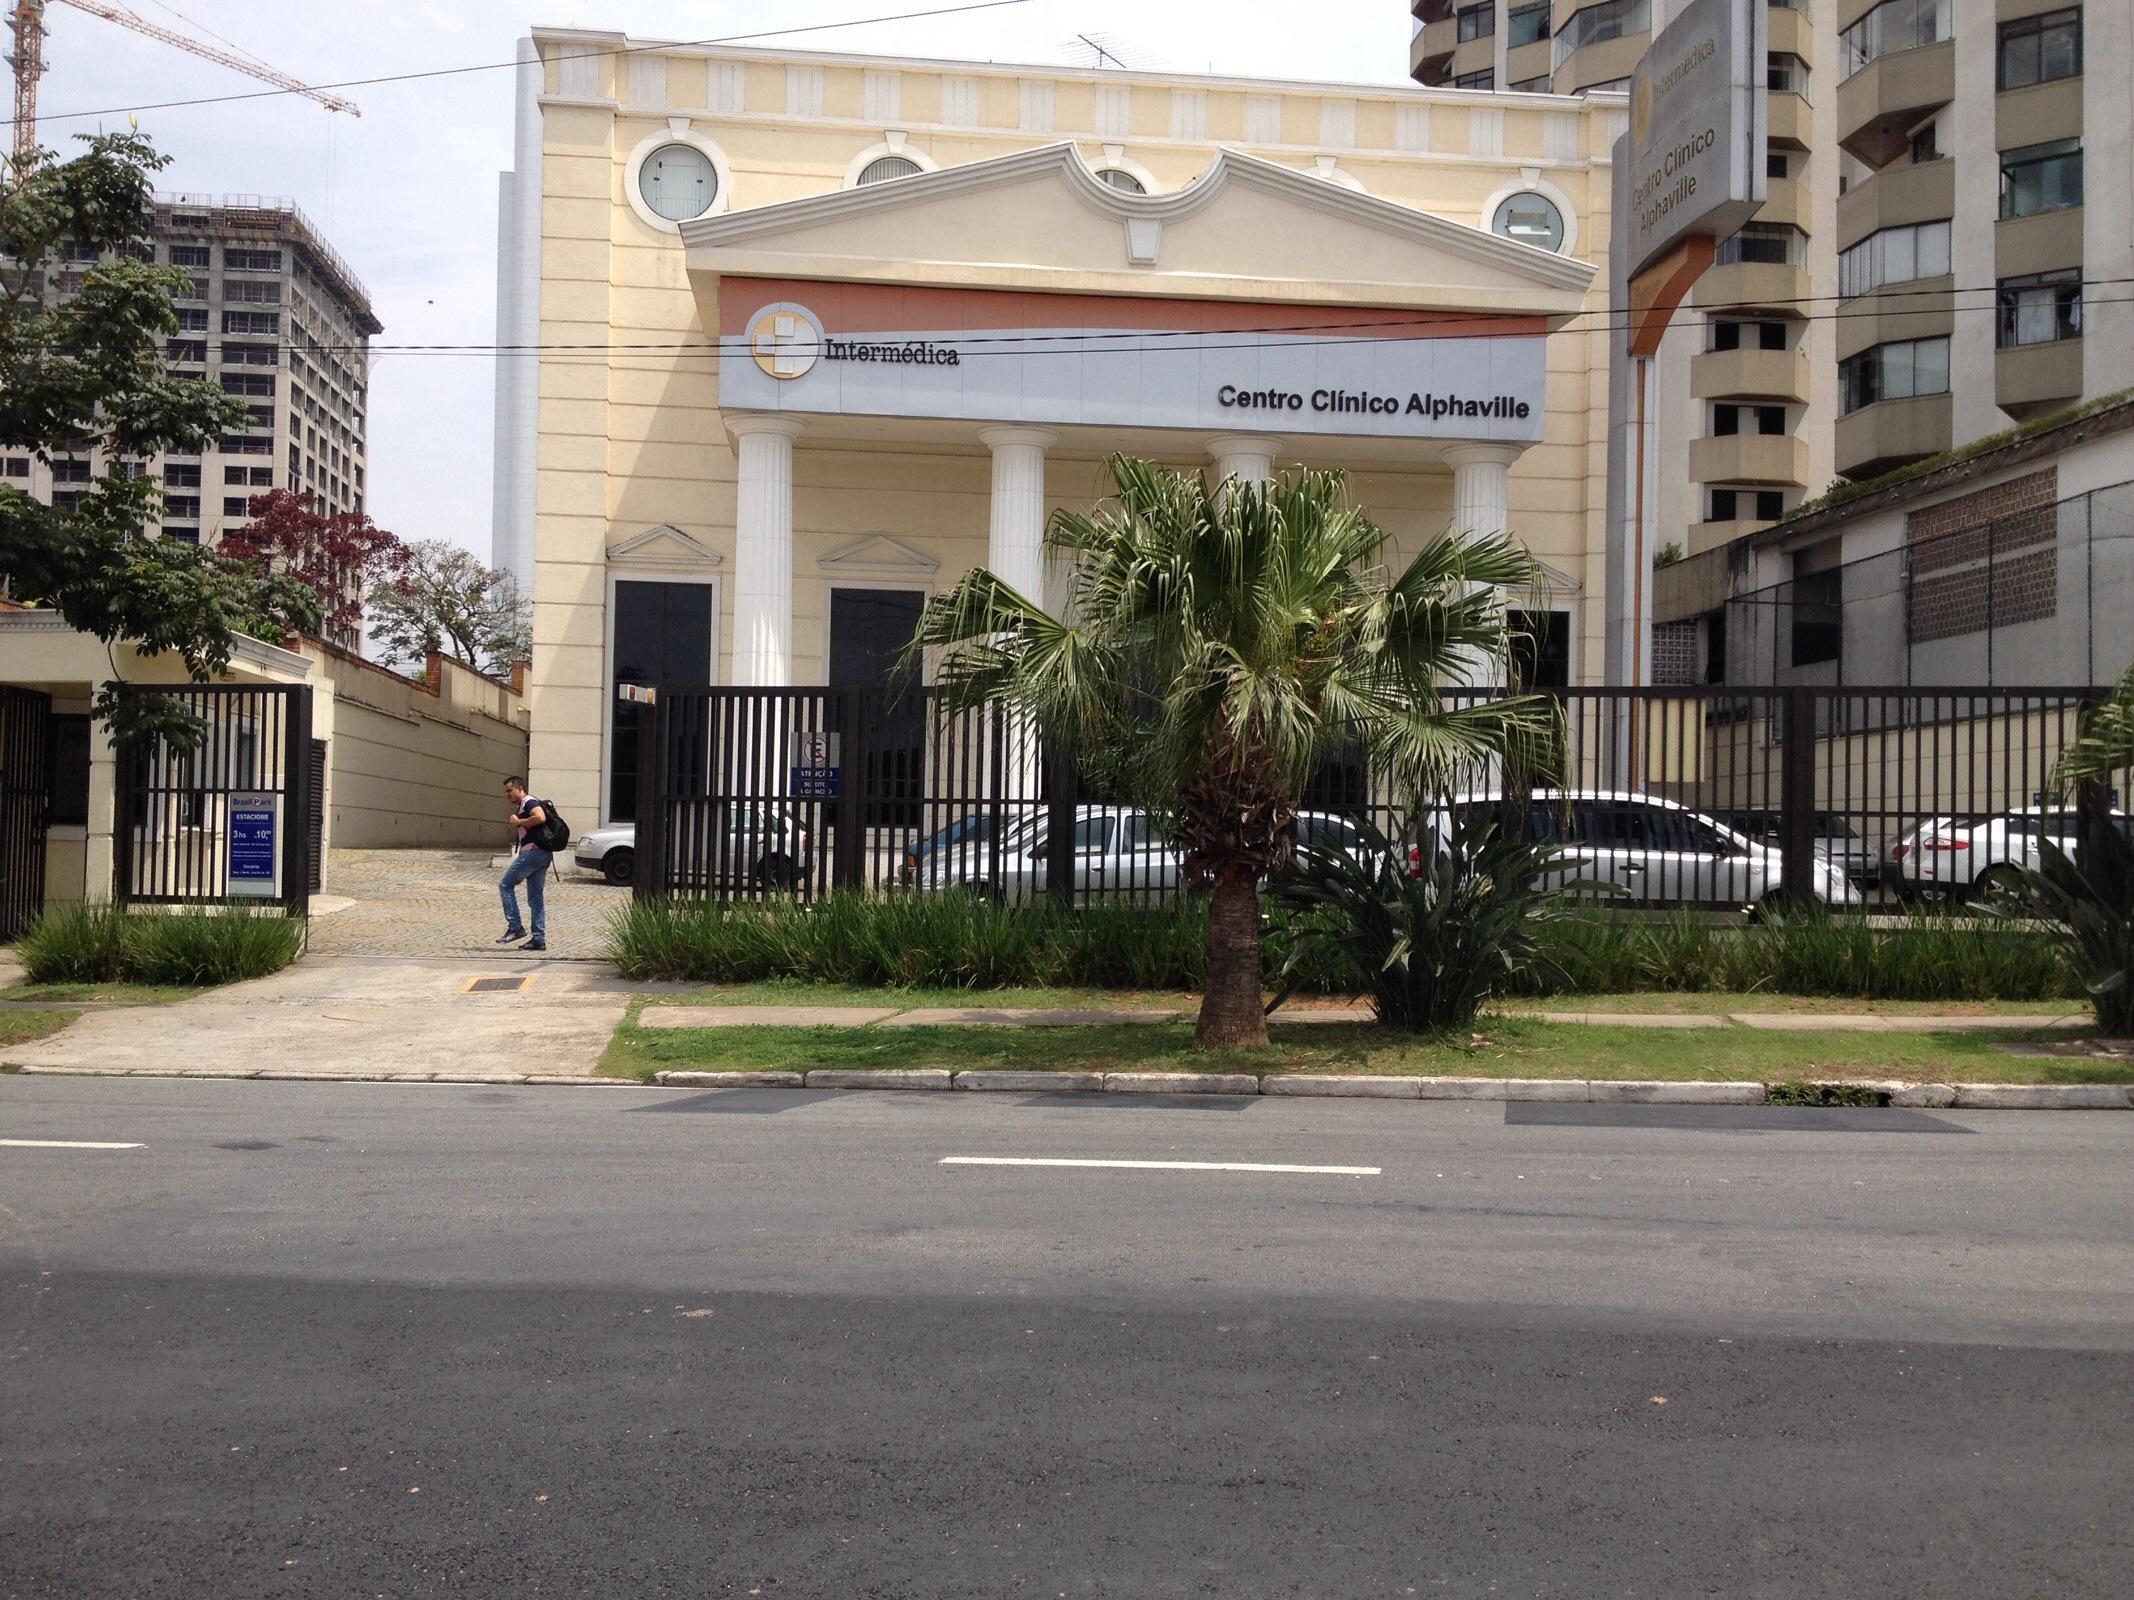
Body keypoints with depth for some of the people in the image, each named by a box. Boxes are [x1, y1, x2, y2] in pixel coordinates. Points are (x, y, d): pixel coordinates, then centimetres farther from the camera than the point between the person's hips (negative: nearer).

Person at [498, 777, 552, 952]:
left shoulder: (529, 803, -6)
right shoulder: (521, 807, 26)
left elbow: (540, 818, -25)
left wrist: (518, 822, -14)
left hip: (533, 851, -10)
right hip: (542, 854, 10)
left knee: (505, 885, -6)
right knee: (536, 898, 7)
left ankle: (515, 927, -8)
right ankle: (539, 939, 6)